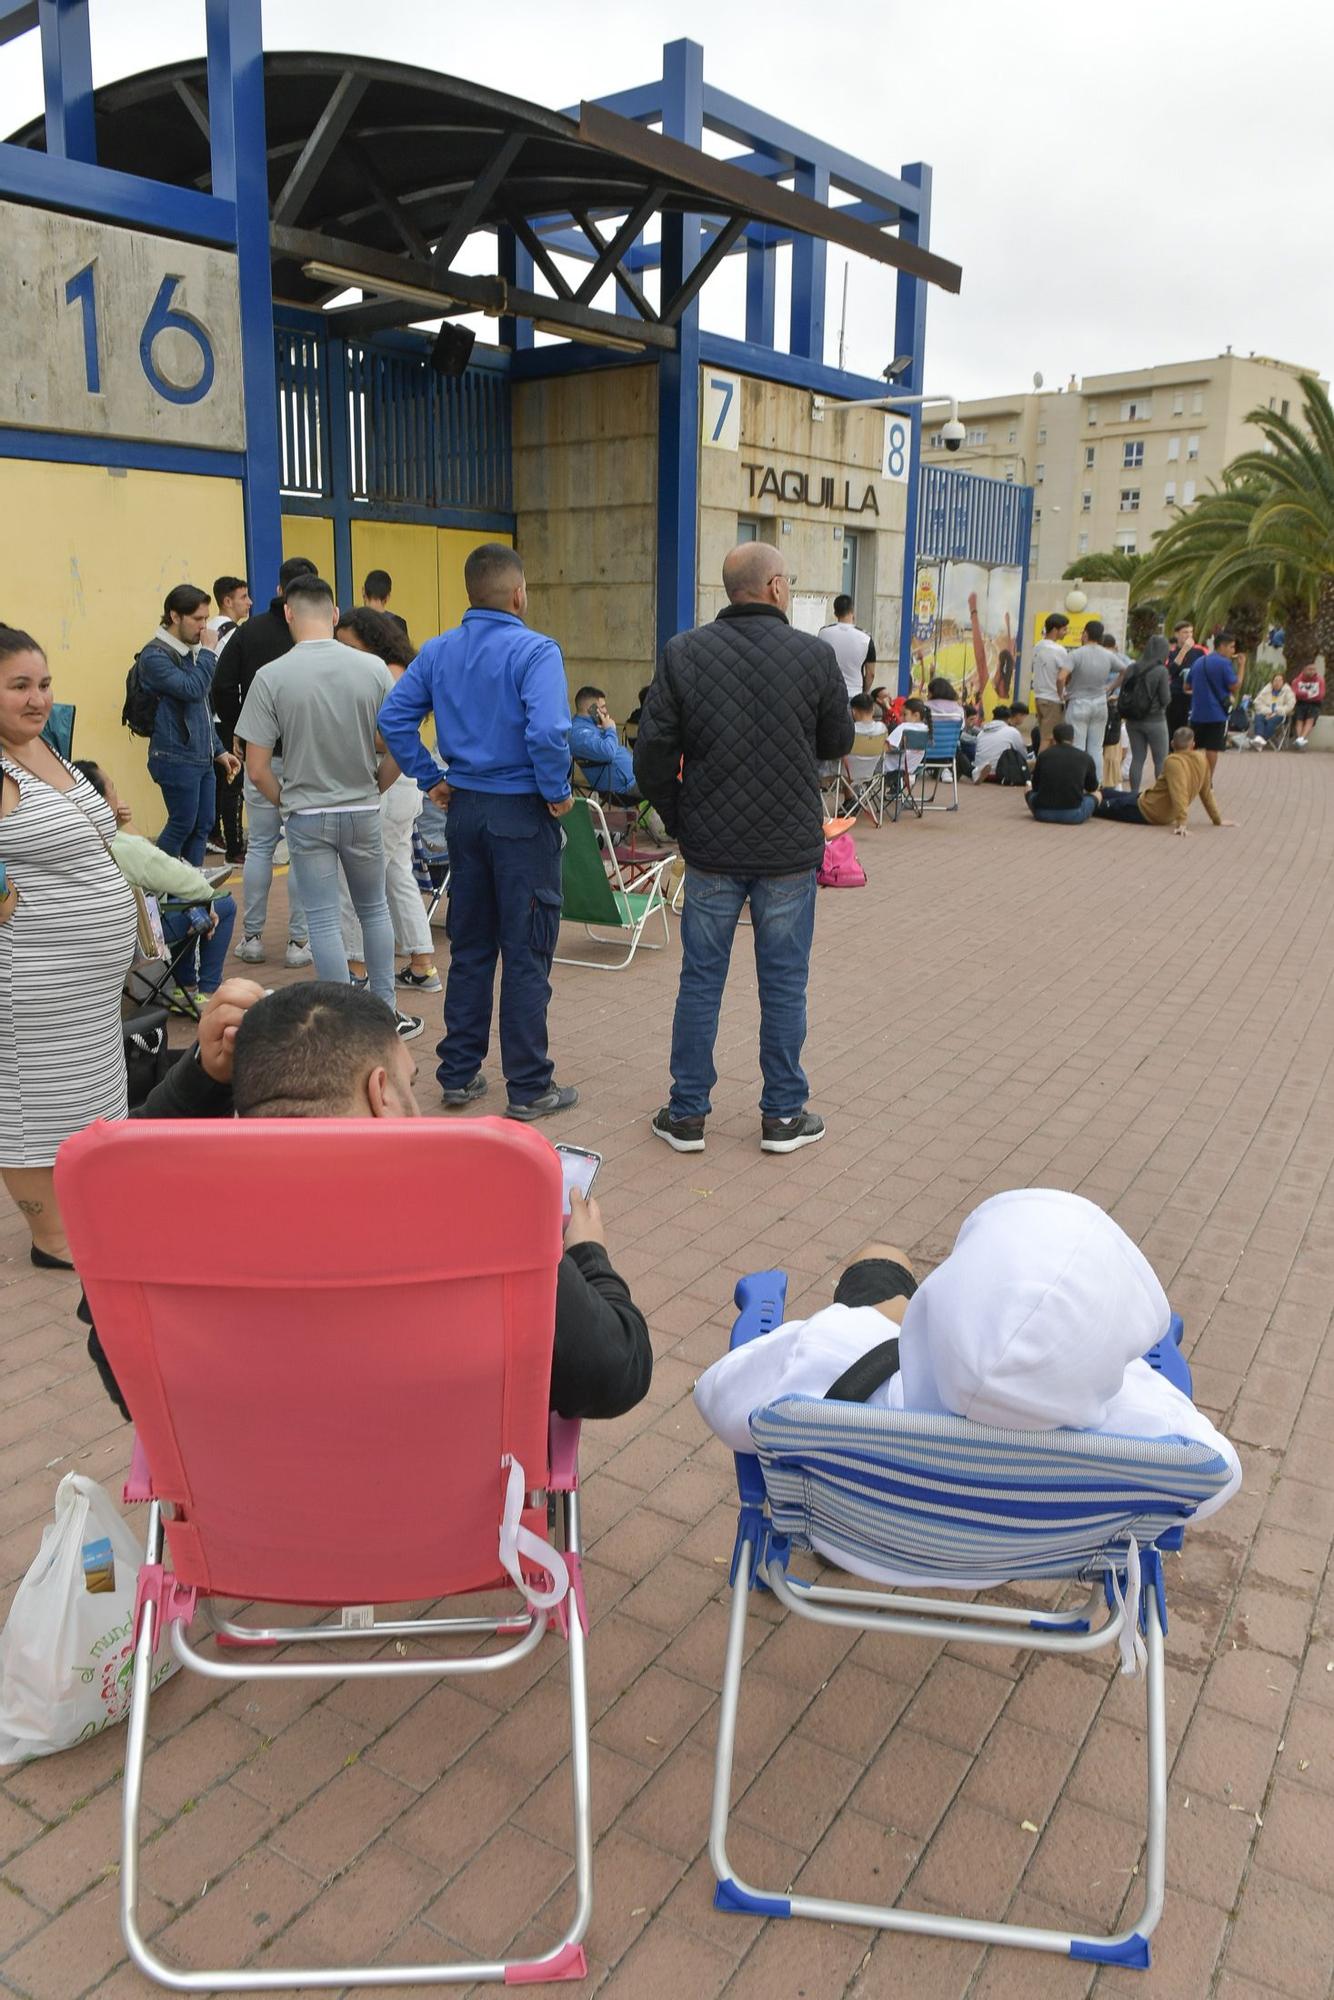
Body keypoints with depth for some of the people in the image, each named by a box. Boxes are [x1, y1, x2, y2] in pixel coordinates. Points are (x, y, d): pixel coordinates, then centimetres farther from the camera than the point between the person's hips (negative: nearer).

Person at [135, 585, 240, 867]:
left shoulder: (191, 651, 16)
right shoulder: (155, 656, -12)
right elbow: (192, 689, -25)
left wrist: (219, 750, 19)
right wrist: (207, 651, -14)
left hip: (202, 758, 8)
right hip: (176, 759, -8)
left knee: (203, 826, 9)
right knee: (182, 825, -2)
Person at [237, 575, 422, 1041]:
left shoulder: (271, 676, -11)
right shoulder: (374, 669, -6)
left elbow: (257, 768, -11)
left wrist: (286, 803, 7)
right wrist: (373, 791, 12)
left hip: (307, 816, -2)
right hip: (363, 812, 2)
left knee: (324, 920, 5)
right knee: (374, 910, 18)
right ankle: (387, 1012, 24)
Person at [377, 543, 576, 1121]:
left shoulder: (437, 652, 6)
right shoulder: (534, 650, -14)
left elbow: (393, 718, 3)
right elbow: (547, 731, -27)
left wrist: (432, 779, 8)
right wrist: (558, 792, -12)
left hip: (465, 809, 6)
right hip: (522, 814, -6)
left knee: (469, 947, 16)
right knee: (526, 953, 2)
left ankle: (458, 1074, 23)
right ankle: (529, 1088, 9)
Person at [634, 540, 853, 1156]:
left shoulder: (683, 653, -4)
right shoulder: (815, 655, -6)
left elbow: (652, 755, -5)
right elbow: (838, 743, 6)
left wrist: (678, 821, 9)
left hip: (711, 850, 1)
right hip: (790, 850, -1)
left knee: (700, 980, 10)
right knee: (783, 983, 9)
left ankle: (687, 1114, 17)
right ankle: (783, 1116, 19)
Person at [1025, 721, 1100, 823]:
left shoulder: (1043, 755, 4)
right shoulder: (1085, 757, 3)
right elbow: (1092, 789, 20)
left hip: (1042, 813, -1)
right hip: (1073, 816, 1)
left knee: (1029, 788, 30)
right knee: (1097, 794, 28)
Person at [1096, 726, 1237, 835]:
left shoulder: (1173, 761, -27)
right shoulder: (1202, 759, -4)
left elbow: (1179, 792, -39)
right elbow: (1207, 793, 3)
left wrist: (1181, 822, -44)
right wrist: (1218, 819, 13)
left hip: (1145, 810, -7)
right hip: (1166, 816, 7)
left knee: (1104, 806, 15)